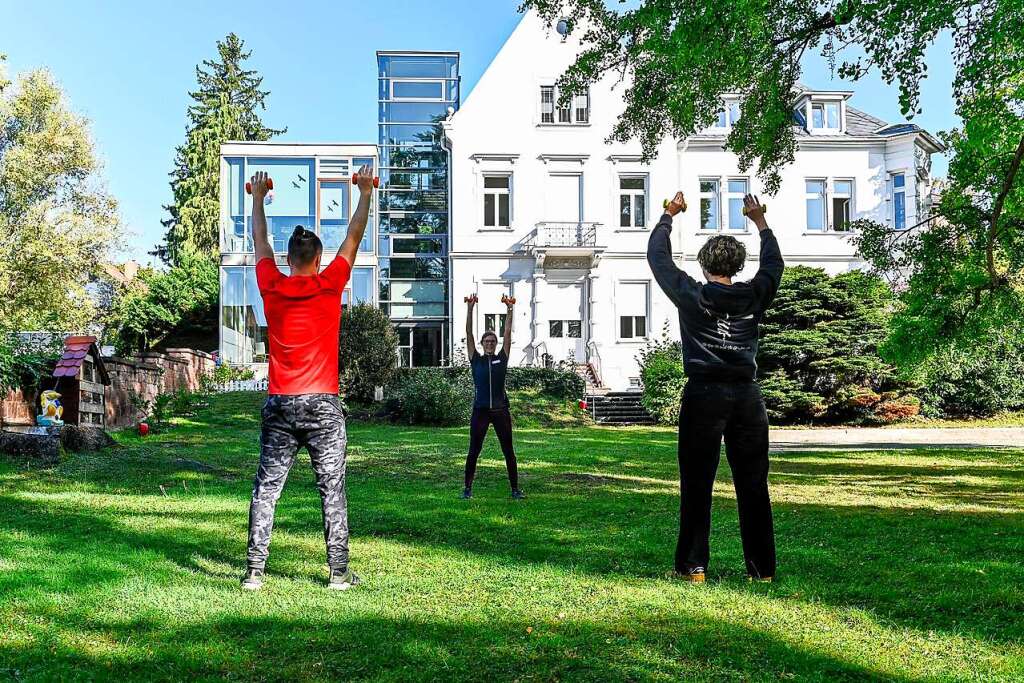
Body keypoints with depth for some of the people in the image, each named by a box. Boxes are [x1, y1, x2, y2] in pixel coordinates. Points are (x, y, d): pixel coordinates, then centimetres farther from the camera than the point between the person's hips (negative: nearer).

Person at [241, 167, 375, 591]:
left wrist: (258, 198, 32)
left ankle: (254, 571, 6)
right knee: (332, 489, 3)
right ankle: (339, 572, 5)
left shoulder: (271, 287, 2)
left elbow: (260, 241, 18)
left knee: (266, 488, 6)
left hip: (279, 404, 2)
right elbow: (354, 237, 7)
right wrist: (365, 194, 18)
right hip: (322, 405, -2)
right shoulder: (329, 285, -4)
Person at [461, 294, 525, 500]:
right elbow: (469, 334, -1)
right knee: (474, 452, 3)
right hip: (480, 411, -1)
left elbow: (508, 333, 3)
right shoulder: (476, 360, 4)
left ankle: (515, 489, 13)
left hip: (500, 411, 1)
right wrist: (470, 309, -7)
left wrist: (510, 309, -2)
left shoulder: (502, 358, 6)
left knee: (509, 451, 5)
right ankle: (467, 488, 14)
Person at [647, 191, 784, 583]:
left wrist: (669, 215, 25)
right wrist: (759, 220, 36)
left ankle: (692, 566, 5)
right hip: (747, 395, 2)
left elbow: (658, 256, 11)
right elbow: (774, 263, 25)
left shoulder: (692, 296, -1)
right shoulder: (754, 297, 5)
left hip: (704, 394, -2)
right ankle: (762, 568, 11)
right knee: (753, 485, 6)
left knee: (696, 485, 3)